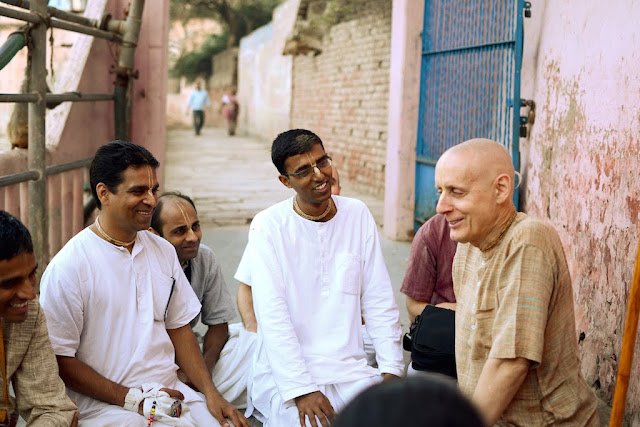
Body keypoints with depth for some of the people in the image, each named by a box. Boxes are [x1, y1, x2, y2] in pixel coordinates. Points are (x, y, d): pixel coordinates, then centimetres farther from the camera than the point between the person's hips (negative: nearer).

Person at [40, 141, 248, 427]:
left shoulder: (163, 251, 10)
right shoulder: (67, 266, -10)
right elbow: (60, 360, -9)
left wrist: (210, 393, 2)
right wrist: (133, 398, -13)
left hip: (171, 392, 5)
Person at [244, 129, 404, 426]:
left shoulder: (357, 215, 6)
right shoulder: (268, 226, -5)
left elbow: (378, 300, 6)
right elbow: (272, 315, -12)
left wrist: (391, 369, -3)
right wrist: (301, 389, -19)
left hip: (350, 369, 3)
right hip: (286, 373, -3)